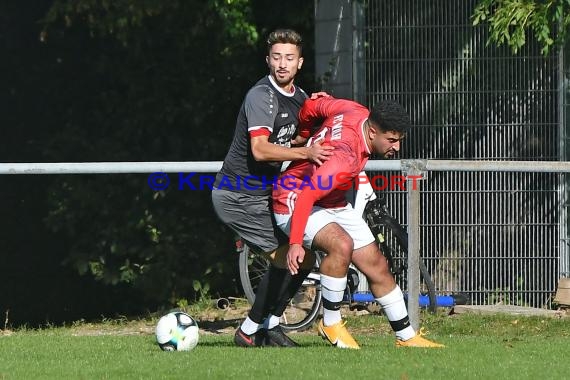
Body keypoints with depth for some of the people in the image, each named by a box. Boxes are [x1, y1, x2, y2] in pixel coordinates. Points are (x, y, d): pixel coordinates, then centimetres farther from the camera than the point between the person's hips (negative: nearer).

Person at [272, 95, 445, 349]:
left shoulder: (357, 112, -11)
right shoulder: (345, 159, -36)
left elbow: (311, 106, 4)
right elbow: (306, 195, -40)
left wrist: (303, 138, 22)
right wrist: (295, 243, -43)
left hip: (333, 205, 10)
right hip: (295, 205, -10)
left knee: (377, 266, 7)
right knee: (342, 245, -37)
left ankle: (407, 337, 16)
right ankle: (330, 323, -19)